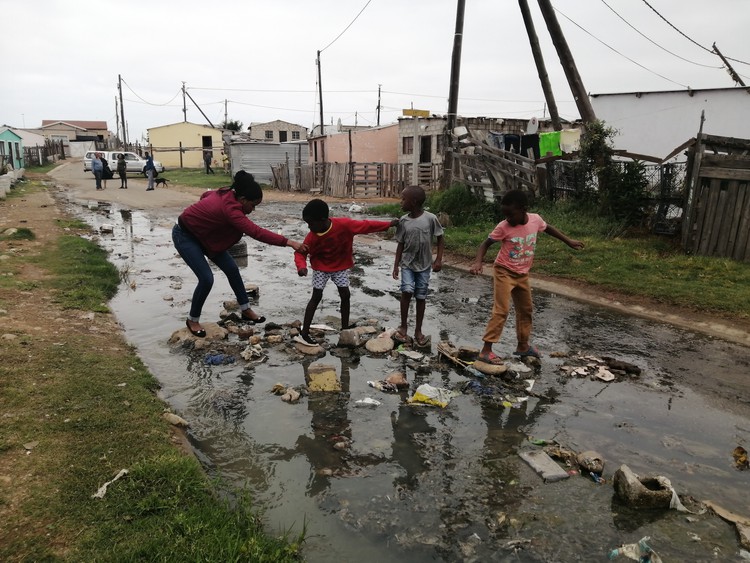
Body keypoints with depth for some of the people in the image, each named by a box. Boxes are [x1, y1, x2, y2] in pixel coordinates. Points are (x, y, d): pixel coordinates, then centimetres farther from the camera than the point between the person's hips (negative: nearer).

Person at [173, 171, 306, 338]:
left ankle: (245, 310, 16)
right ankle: (192, 320, 7)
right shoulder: (229, 208, -37)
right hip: (184, 235, -9)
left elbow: (205, 195, 11)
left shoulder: (227, 194, -11)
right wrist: (288, 242, -52)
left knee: (231, 268, 3)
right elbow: (256, 232, -47)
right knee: (207, 278, -16)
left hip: (202, 233, 9)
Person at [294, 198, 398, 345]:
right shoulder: (312, 237, -25)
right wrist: (301, 267, -37)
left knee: (345, 295, 3)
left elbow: (365, 225, -19)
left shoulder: (343, 224, -27)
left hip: (340, 266, 2)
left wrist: (388, 224, -16)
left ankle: (345, 327, 19)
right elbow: (300, 252, -15)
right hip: (321, 268, -2)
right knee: (316, 297, -5)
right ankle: (304, 333, -2)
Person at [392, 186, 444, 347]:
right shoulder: (403, 221, -5)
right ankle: (403, 326, 2)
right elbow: (401, 244, 2)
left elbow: (440, 238, -2)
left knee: (421, 296, 6)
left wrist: (439, 259, -8)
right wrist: (396, 265, 2)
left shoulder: (430, 218, -13)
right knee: (407, 291, -16)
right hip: (407, 264, 1)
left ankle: (418, 330, 19)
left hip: (424, 265, -1)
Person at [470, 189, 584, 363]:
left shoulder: (535, 219, -10)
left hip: (522, 274, 6)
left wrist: (568, 241, 21)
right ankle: (486, 350, -10)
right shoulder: (503, 227, -21)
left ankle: (523, 345, 33)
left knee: (525, 310, 16)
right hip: (504, 272, -6)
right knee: (501, 311, -13)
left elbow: (548, 228, 12)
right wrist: (478, 262, -31)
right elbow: (485, 244, -13)